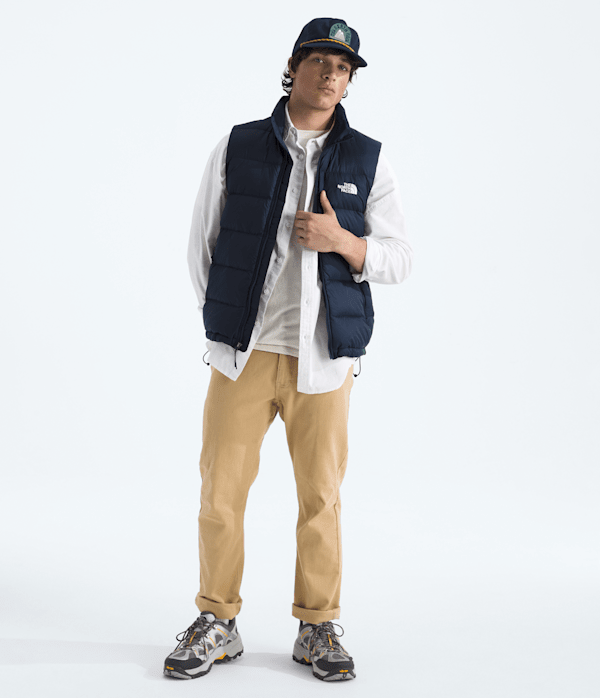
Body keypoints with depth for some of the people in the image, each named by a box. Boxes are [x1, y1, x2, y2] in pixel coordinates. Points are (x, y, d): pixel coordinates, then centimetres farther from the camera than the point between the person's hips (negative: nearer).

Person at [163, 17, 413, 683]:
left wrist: (342, 241, -13)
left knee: (321, 497, 5)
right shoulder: (236, 147, 6)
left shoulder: (368, 160, 6)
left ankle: (317, 628, 20)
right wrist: (227, 317, 9)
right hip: (241, 352, 0)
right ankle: (217, 625, 18)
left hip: (323, 357, 0)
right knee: (220, 493, 2)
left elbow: (398, 259, 5)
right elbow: (202, 243, 12)